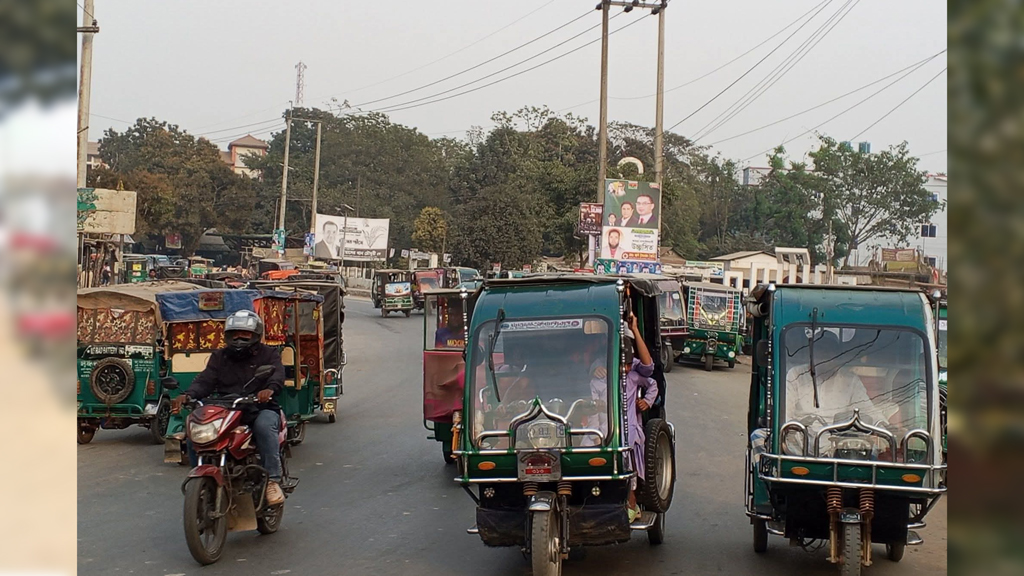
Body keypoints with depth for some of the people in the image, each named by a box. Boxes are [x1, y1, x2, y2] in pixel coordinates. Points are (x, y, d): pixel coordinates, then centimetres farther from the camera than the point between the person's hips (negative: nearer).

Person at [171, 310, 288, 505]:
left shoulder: (267, 354, 11)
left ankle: (272, 480, -33)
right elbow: (206, 380, 5)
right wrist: (187, 395, -18)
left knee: (265, 426, -37)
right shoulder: (219, 356, 20)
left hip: (260, 409, -3)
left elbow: (277, 373, -10)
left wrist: (270, 389, -36)